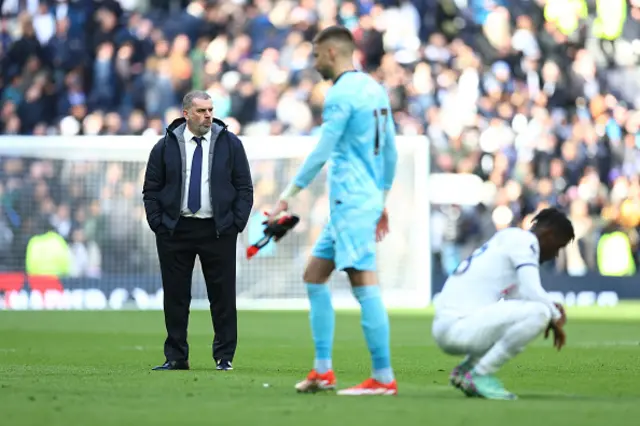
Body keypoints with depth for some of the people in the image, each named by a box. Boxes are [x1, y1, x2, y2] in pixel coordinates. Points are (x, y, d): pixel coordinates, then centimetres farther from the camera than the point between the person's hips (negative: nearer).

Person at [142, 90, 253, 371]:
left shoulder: (230, 144, 5)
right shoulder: (166, 147, 5)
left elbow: (244, 187, 5)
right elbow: (151, 188, 7)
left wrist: (236, 223, -4)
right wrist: (157, 223, -3)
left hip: (218, 232, 0)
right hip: (175, 231, 0)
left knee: (223, 295, 0)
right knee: (175, 296, 3)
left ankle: (224, 357, 8)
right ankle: (176, 357, 10)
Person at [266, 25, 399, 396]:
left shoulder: (341, 94, -11)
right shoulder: (375, 89, 15)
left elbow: (321, 153, -15)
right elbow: (391, 151, 18)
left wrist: (289, 195, -10)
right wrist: (382, 201, 24)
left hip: (351, 202, -10)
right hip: (367, 199, 10)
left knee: (365, 286, -11)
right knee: (315, 275, 14)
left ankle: (384, 378, -12)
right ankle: (323, 371, 14)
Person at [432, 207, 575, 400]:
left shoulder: (508, 238, 22)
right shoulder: (524, 240, -7)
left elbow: (522, 294, 28)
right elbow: (533, 292, -17)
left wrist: (553, 310, 13)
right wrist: (556, 318, 1)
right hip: (457, 328, -10)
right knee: (539, 312, -20)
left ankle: (467, 369, 14)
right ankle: (480, 374, -11)